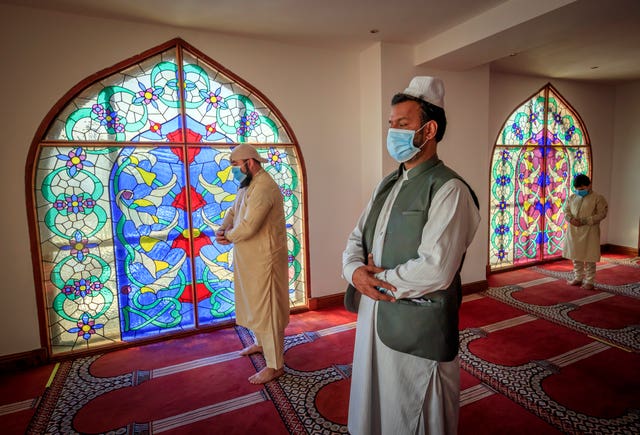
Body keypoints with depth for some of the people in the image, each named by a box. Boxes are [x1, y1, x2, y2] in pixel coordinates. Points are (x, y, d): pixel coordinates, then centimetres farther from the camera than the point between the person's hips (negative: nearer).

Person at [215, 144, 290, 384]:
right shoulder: (248, 184, 12)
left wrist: (228, 237, -9)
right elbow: (233, 210, 15)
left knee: (267, 309, -2)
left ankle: (275, 365, 12)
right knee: (254, 303, 24)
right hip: (249, 259, 10)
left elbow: (248, 227, -29)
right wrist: (222, 229, -6)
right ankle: (260, 343, 45)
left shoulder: (263, 187, -23)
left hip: (264, 259, -10)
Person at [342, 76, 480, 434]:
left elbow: (435, 271, -26)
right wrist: (355, 271, -13)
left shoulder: (449, 190, -18)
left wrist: (377, 279, -14)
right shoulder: (388, 184, 9)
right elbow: (357, 239, 8)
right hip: (373, 312, 7)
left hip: (417, 325, -7)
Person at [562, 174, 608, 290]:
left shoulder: (598, 198, -4)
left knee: (589, 258, 1)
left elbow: (601, 214, -10)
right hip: (573, 231, 5)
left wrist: (584, 221, -19)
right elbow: (566, 210, 11)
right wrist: (570, 219, -11)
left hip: (589, 232, -5)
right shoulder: (572, 197, 10)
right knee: (576, 256, 13)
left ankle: (589, 281, 12)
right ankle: (578, 278, 26)